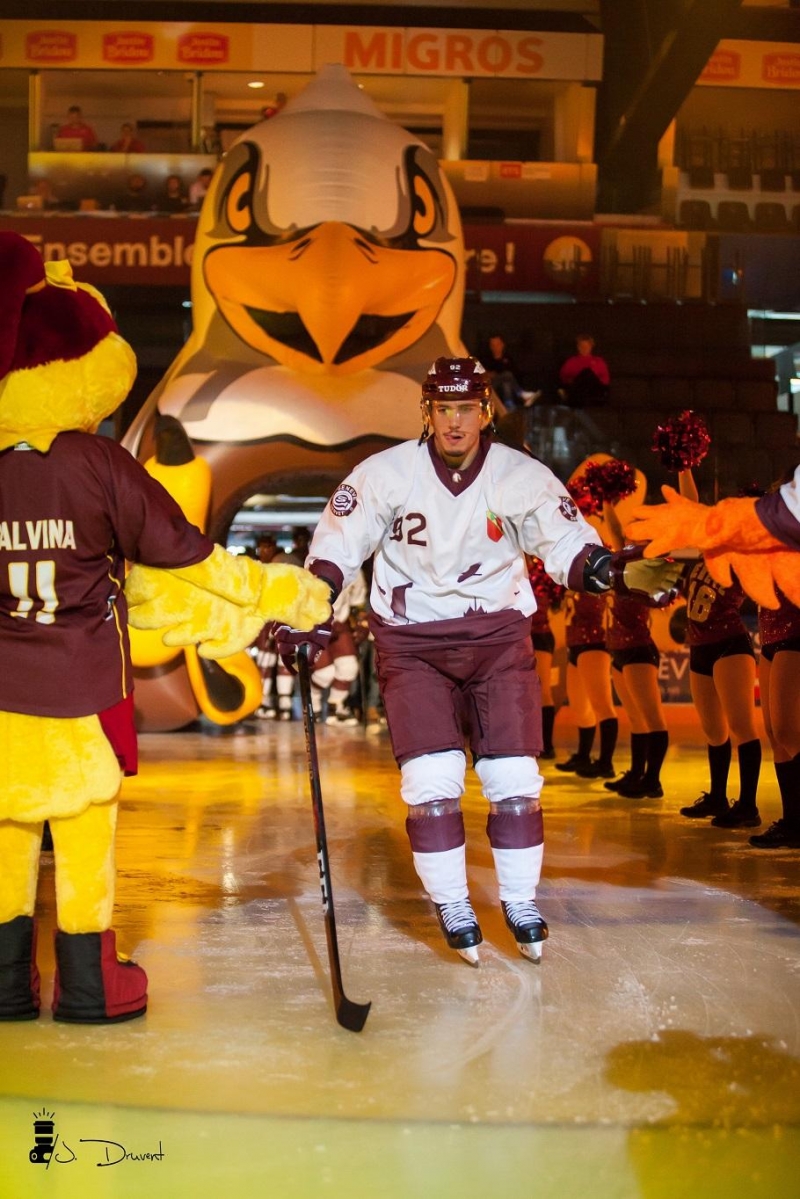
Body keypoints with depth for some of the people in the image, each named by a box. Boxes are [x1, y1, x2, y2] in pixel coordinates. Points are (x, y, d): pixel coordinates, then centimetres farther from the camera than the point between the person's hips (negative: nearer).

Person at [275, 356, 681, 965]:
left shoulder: (524, 477, -6)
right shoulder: (385, 474, -9)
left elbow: (567, 544, -5)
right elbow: (336, 547, -2)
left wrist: (607, 570, -26)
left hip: (498, 637, 1)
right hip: (411, 641, -1)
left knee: (515, 777, -1)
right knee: (433, 779, -10)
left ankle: (521, 902, 18)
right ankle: (452, 906, 10)